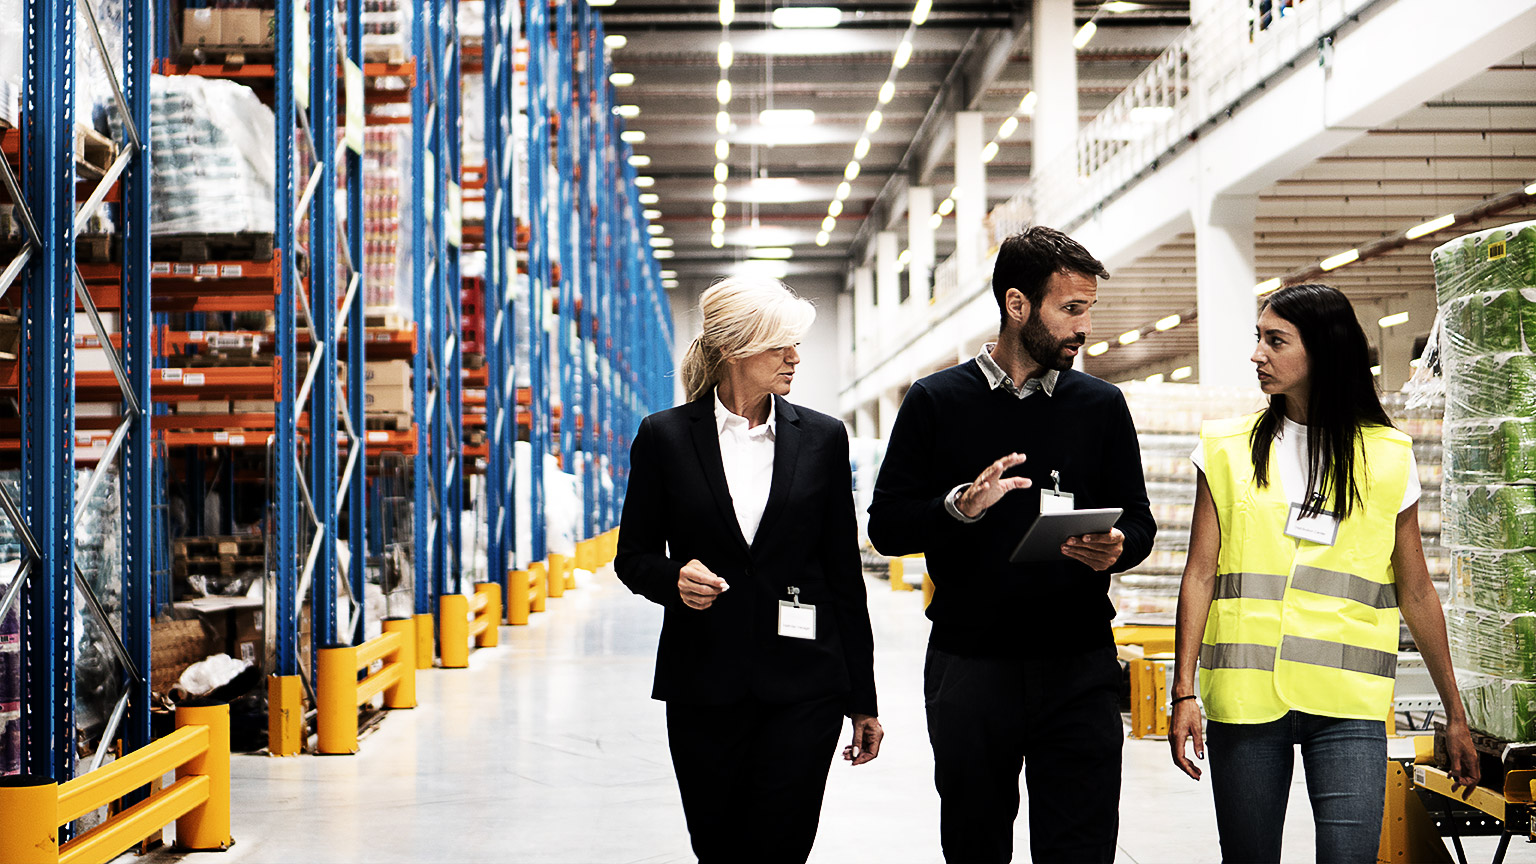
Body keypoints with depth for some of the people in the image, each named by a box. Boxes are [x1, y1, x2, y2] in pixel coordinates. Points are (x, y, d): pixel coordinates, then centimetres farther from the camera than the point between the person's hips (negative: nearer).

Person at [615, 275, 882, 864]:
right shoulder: (665, 436, 1)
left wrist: (862, 699, 7)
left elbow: (844, 571, 7)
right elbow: (633, 556, 8)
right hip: (703, 684, 0)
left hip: (802, 684, 0)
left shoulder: (821, 438, 5)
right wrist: (675, 578, -16)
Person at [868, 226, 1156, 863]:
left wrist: (1117, 548, -12)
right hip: (969, 663, -1)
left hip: (1079, 667, 1)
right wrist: (960, 506, -18)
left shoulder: (1102, 406, 9)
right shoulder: (937, 402, 3)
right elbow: (887, 526, 1)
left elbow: (1138, 523, 11)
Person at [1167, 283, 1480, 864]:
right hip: (1245, 698, 1)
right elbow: (1200, 575, 5)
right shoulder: (1229, 449, 8)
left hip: (1348, 706, -1)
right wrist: (1184, 692, -3)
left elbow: (1415, 593, 11)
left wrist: (1454, 714, 12)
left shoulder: (1386, 456, 7)